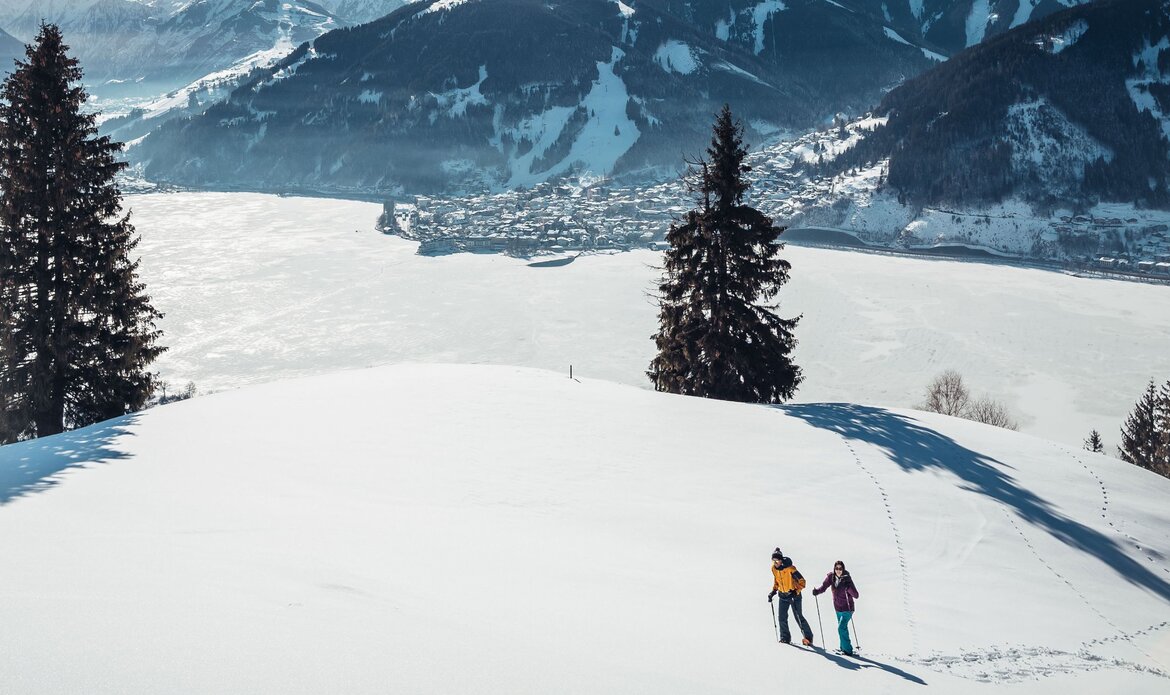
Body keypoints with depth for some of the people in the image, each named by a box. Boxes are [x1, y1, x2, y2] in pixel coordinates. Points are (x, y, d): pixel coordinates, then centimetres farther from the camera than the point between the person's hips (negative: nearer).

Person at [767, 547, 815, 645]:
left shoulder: (790, 569, -23)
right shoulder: (774, 568, -3)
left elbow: (802, 582, -19)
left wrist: (796, 591, -27)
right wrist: (774, 591, 7)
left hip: (794, 594, -6)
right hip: (783, 595, 6)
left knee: (798, 616, -6)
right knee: (782, 617, -1)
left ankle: (808, 637, 4)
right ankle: (785, 637, 11)